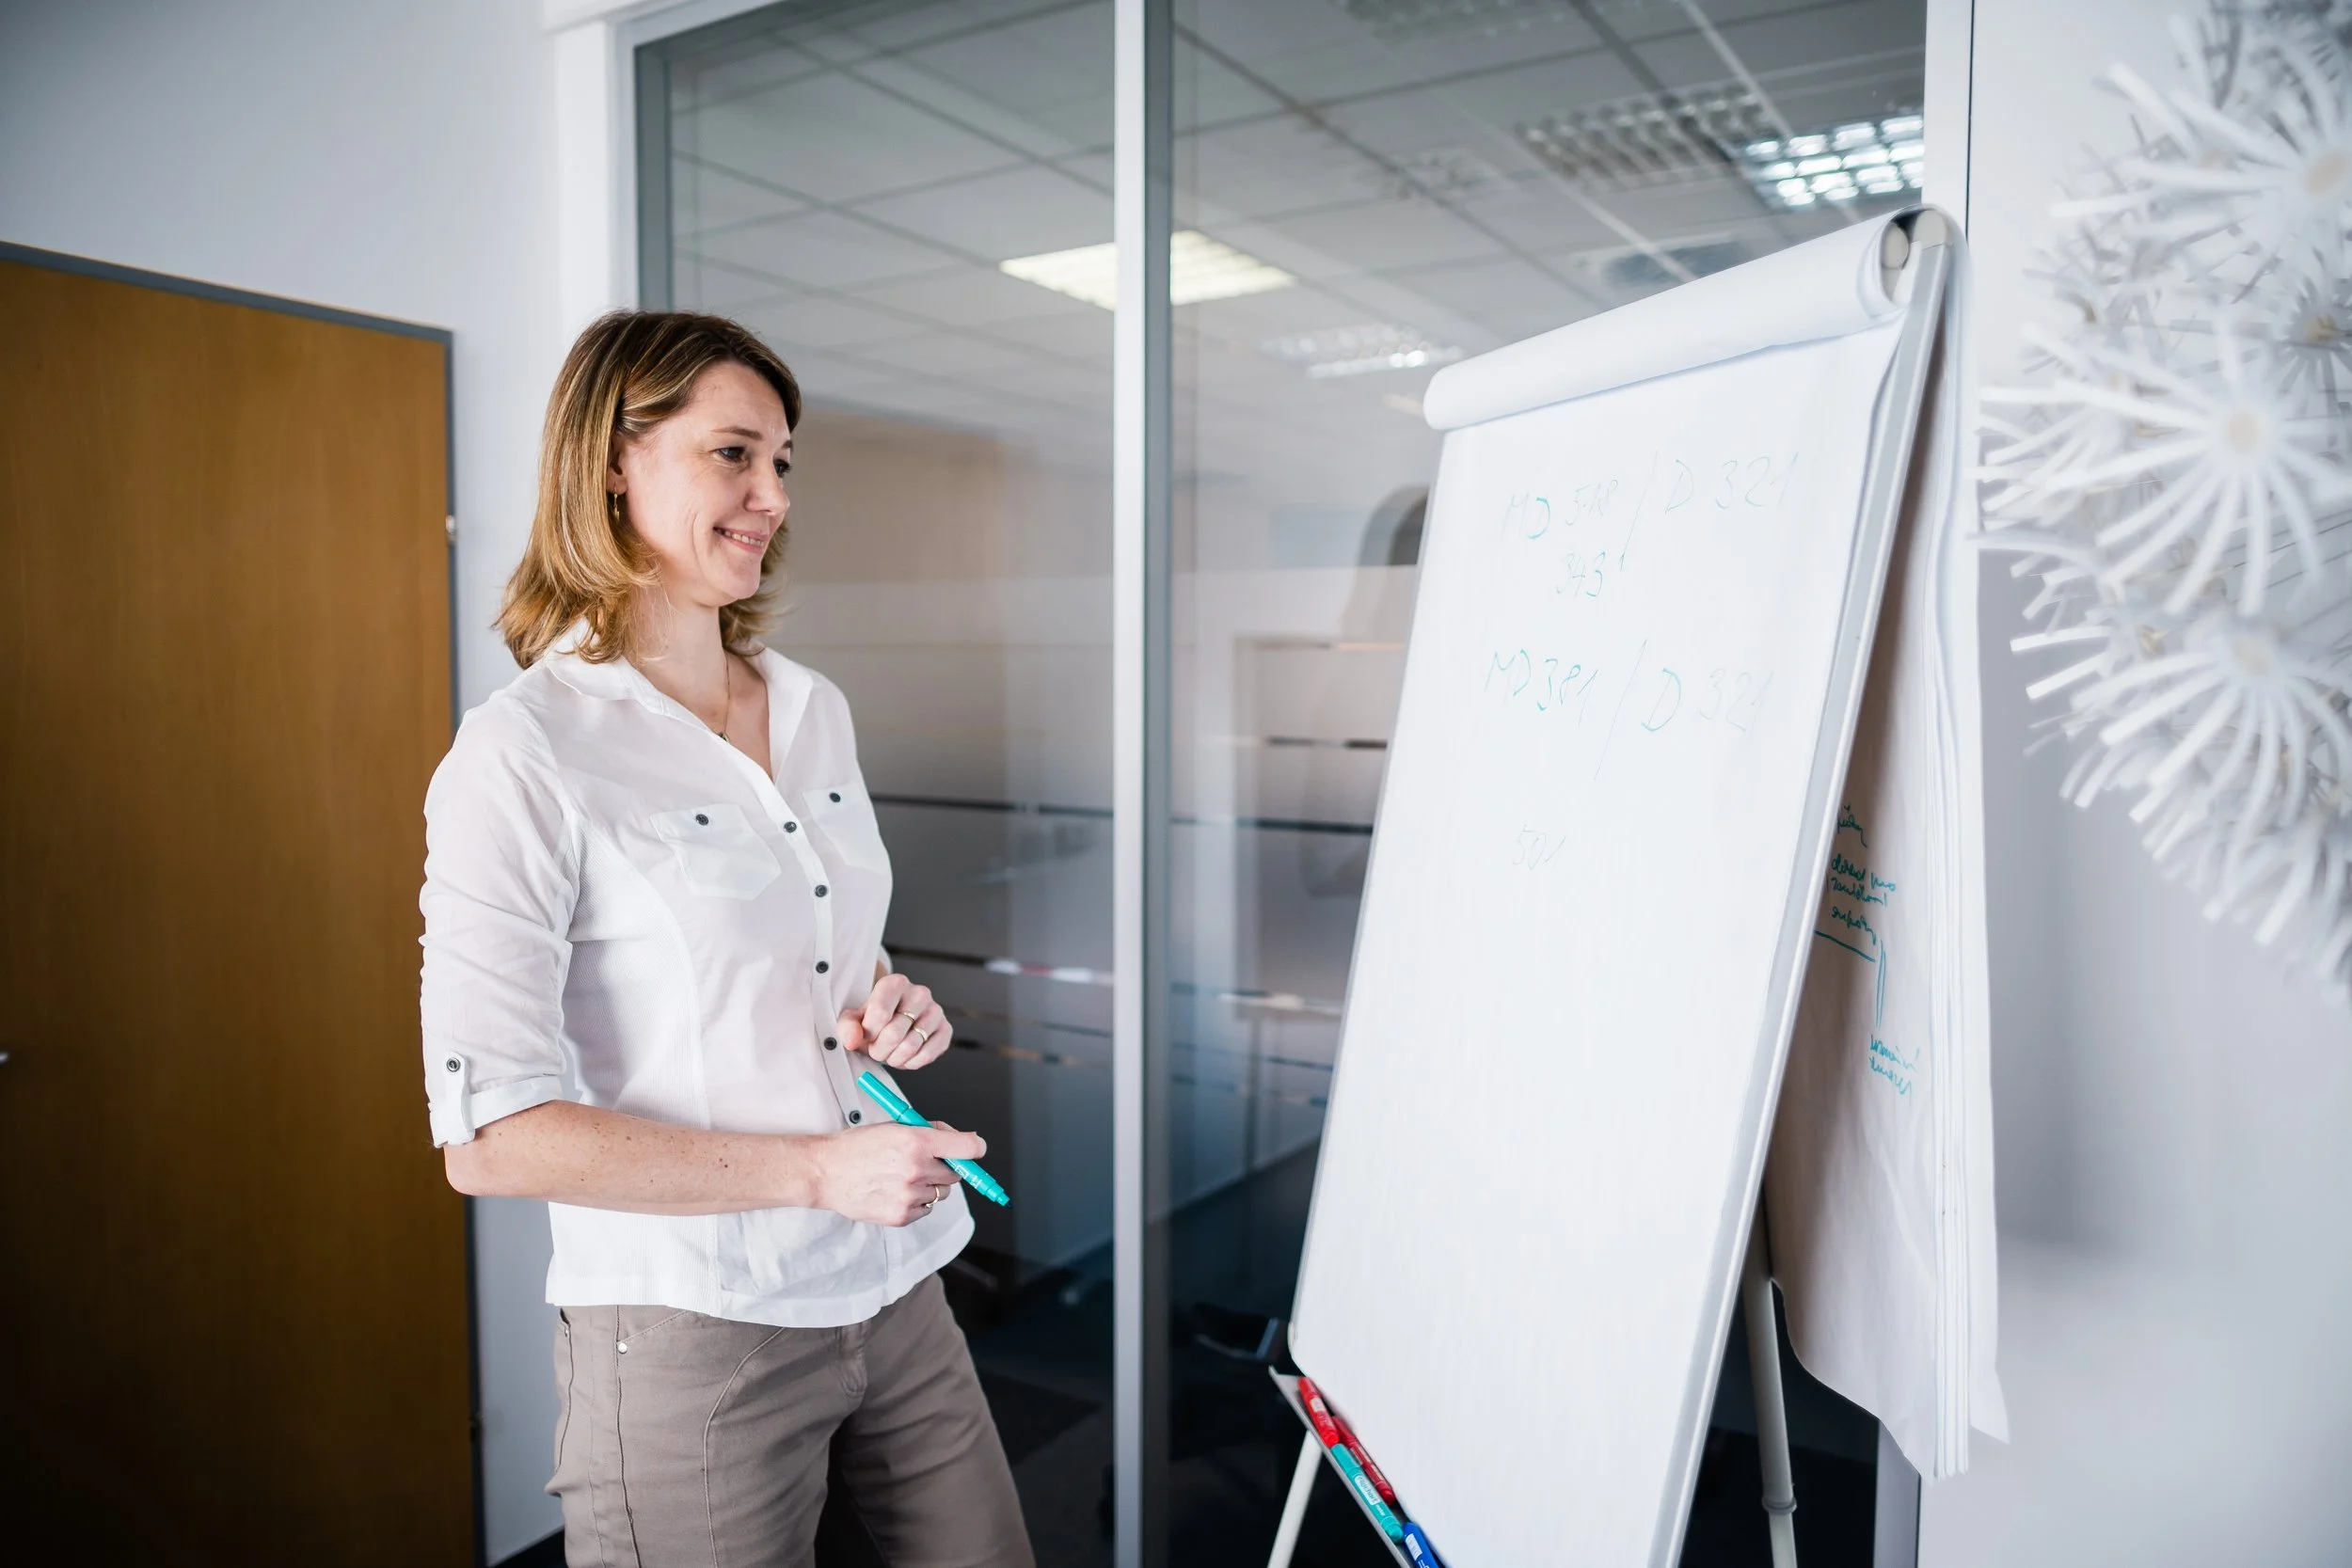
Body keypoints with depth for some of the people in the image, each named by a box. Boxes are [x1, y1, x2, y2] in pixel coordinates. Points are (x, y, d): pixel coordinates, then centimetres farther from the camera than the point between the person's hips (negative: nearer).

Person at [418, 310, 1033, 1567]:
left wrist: (895, 1009, -3)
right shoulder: (523, 752, -14)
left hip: (896, 1294, 6)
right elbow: (488, 1136, -17)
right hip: (693, 1332, -6)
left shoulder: (814, 710, 7)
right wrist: (816, 1170, -19)